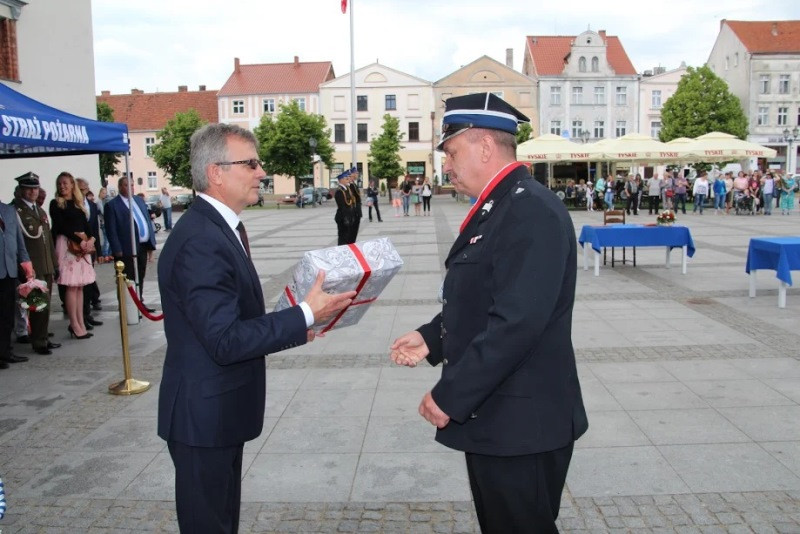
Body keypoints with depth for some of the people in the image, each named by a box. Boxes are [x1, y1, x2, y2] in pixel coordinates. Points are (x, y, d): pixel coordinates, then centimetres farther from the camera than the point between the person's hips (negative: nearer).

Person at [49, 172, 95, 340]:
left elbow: (86, 224, 13)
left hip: (83, 245, 6)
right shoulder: (55, 204, 1)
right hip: (67, 244, -6)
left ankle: (80, 322, 7)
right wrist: (79, 241, -15)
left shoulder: (78, 204, 17)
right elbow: (61, 226, -8)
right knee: (72, 286, -8)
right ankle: (75, 326, -6)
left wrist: (90, 240, -6)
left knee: (80, 286, 5)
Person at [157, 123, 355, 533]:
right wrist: (305, 314, -23)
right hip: (204, 415, -9)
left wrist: (292, 328, 5)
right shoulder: (200, 241, -24)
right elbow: (225, 341, -28)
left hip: (219, 410, 10)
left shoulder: (217, 228, 7)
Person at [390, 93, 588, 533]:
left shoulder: (532, 210, -20)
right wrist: (431, 337, 5)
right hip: (492, 418, 9)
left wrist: (450, 397, -21)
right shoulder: (497, 209, 12)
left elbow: (517, 323, -27)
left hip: (520, 425, -9)